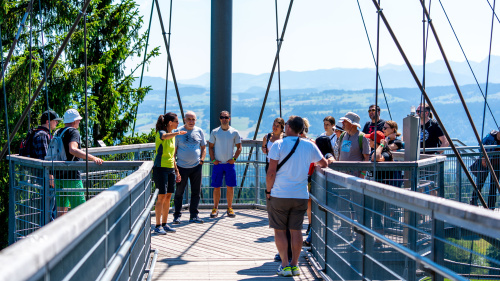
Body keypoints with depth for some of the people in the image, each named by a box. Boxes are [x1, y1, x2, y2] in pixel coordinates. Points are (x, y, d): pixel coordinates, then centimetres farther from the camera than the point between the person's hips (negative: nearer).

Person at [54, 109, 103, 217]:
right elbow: (72, 149, -29)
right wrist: (93, 158, -37)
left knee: (62, 208, 13)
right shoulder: (73, 131, -10)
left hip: (58, 175, 8)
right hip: (71, 176, -8)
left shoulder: (57, 133, 15)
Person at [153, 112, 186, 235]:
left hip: (170, 169, 8)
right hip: (160, 168, -8)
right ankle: (158, 226, -4)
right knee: (162, 196, -9)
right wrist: (177, 133, -56)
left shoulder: (173, 135, 15)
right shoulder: (161, 133, -9)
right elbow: (165, 136, -37)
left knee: (168, 197, 8)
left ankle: (164, 224, 15)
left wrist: (177, 171, 21)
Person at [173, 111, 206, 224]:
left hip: (196, 166, 3)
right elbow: (173, 150, -1)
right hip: (182, 167, -3)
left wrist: (201, 160, 0)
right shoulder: (178, 132, -2)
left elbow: (203, 148, 16)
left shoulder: (199, 131, 7)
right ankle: (177, 216, 12)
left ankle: (194, 215, 14)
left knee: (196, 192, 6)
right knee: (179, 192, 2)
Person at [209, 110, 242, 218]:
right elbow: (210, 147, 9)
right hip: (218, 164, 0)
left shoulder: (234, 132, 3)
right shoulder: (215, 132, 5)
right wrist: (213, 159, -4)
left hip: (230, 164, 0)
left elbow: (239, 147, 7)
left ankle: (229, 208, 11)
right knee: (216, 187, 1)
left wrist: (234, 158, -6)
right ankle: (215, 208, 11)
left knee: (230, 186, 0)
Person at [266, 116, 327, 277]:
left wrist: (268, 191, 1)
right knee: (296, 230, 10)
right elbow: (323, 163, 16)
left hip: (279, 195, -3)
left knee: (279, 230, 5)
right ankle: (294, 265, 13)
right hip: (301, 195, 3)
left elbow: (271, 172, -11)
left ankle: (285, 265, 2)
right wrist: (316, 165, 38)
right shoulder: (309, 145, 3)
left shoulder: (278, 145, -8)